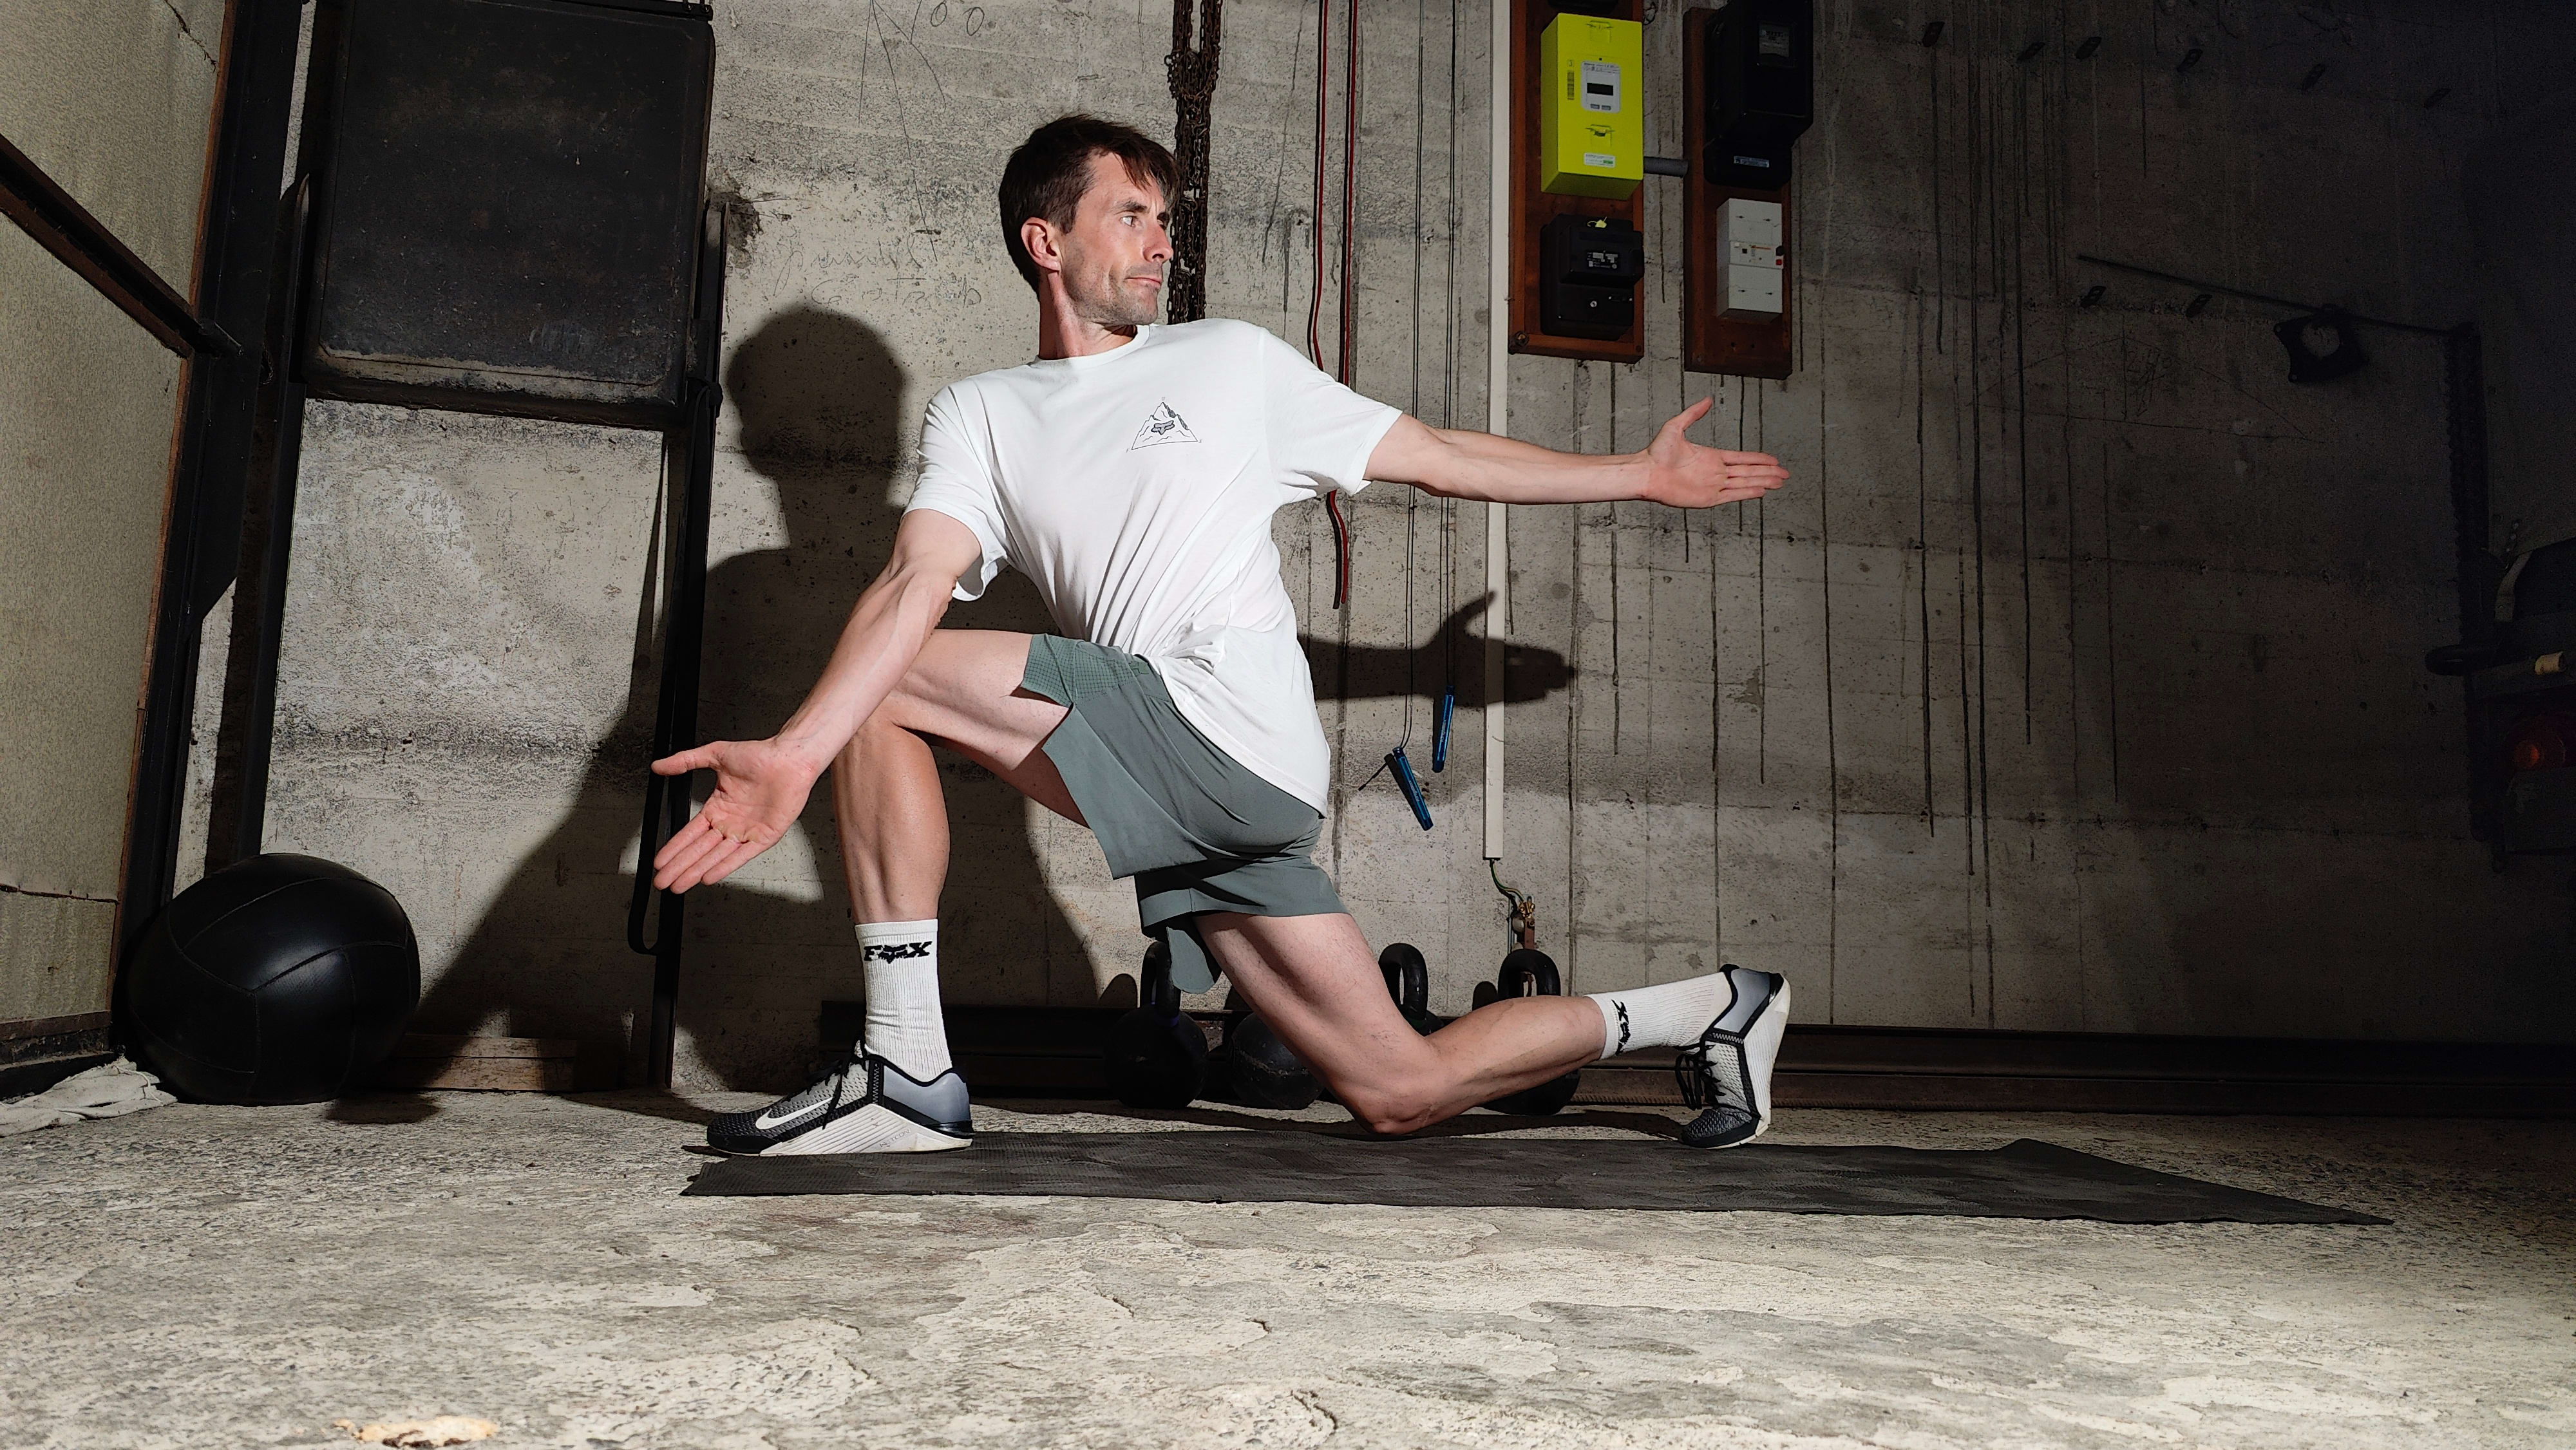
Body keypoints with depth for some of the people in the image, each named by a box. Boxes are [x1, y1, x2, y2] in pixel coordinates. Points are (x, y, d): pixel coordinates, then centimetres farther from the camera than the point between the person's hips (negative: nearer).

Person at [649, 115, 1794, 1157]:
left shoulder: (1230, 361, 14)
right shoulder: (982, 414, 18)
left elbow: (1438, 457, 18)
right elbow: (918, 585, 1)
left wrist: (1643, 473, 16)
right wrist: (797, 753, -17)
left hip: (1232, 730, -4)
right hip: (1184, 799, 4)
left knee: (889, 689, -13)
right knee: (1400, 1096, 5)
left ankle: (907, 1072, -4)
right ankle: (1701, 1012, 25)